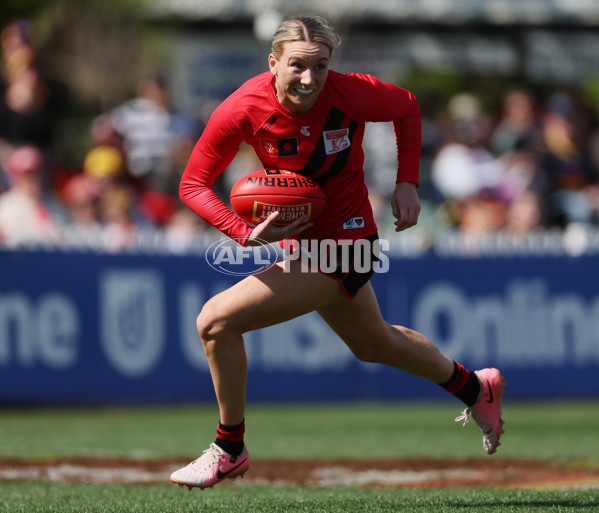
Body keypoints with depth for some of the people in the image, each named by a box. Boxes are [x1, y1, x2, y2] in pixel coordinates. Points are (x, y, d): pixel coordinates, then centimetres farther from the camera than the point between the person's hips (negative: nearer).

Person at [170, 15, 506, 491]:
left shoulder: (350, 93, -24)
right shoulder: (243, 109, -19)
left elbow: (406, 107, -1)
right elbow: (193, 184, -14)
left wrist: (408, 183, -9)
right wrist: (246, 233, -29)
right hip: (300, 239, 6)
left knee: (216, 321, -17)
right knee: (375, 344, 30)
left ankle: (229, 450, 4)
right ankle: (475, 388, 56)